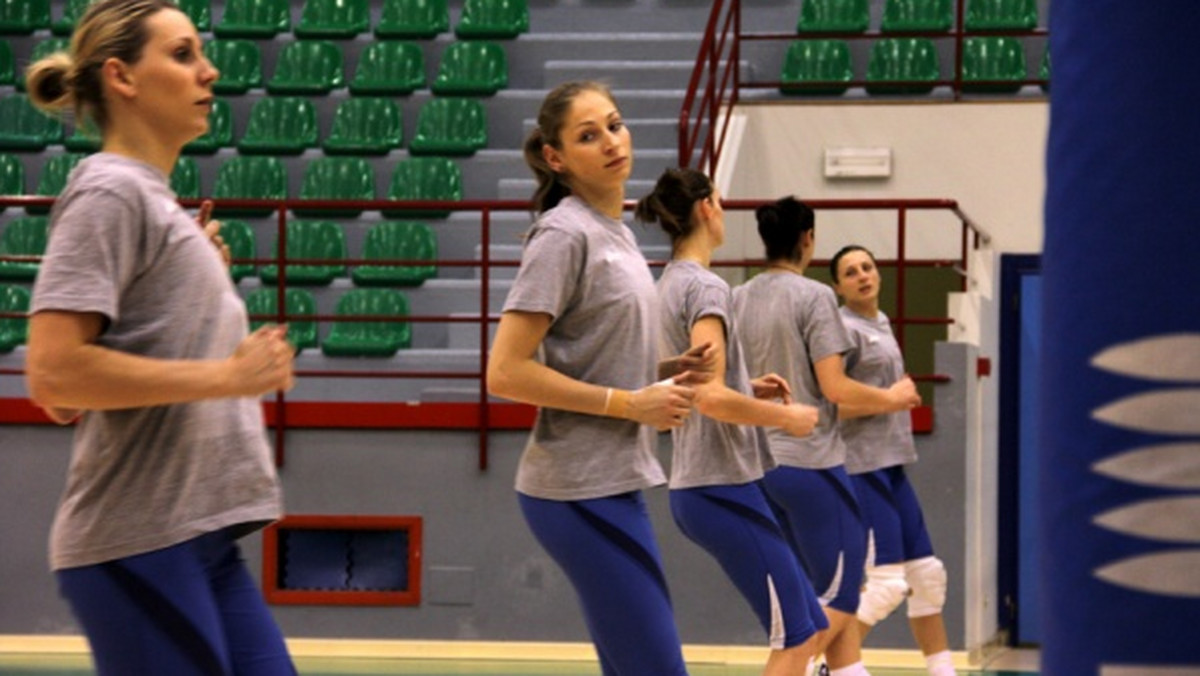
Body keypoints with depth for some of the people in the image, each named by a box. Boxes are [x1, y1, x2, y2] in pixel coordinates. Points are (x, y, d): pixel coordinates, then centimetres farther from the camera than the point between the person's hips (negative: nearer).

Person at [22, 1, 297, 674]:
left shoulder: (156, 198, 18)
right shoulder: (110, 191, -9)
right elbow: (52, 373, -19)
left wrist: (203, 272, 11)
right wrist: (226, 376, -17)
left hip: (202, 543, 9)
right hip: (141, 546, -9)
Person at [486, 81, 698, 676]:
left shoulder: (618, 235, 14)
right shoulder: (563, 236, -12)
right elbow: (505, 373, -19)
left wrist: (658, 400, 5)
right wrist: (628, 403, -17)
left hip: (611, 483, 9)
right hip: (583, 488, -9)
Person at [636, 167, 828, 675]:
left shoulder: (668, 285, 14)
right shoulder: (706, 288, -14)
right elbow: (711, 397, -23)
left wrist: (747, 390, 15)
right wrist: (786, 416, -11)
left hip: (697, 484, 9)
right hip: (724, 486, -9)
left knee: (808, 628, 13)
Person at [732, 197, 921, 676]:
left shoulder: (738, 299, 8)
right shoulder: (814, 296, -11)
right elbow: (835, 388, -15)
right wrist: (891, 399, 0)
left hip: (759, 461, 7)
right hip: (810, 461, -7)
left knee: (833, 595, 15)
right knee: (838, 600, 1)